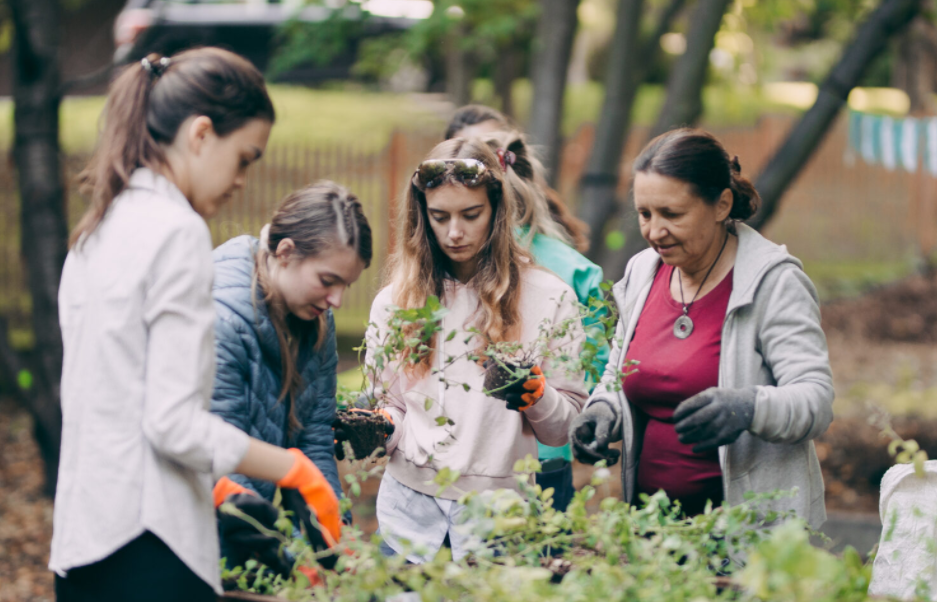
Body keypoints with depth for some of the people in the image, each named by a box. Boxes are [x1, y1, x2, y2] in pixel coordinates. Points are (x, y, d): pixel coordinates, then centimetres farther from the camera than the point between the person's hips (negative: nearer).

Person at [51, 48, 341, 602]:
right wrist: (296, 471, -7)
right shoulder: (177, 231, -13)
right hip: (145, 545, -9)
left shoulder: (98, 229, 14)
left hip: (81, 535, 9)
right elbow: (174, 422, -18)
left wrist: (208, 485, 23)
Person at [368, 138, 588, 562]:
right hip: (409, 507, 2)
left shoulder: (548, 297, 1)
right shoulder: (394, 302, 9)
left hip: (499, 512, -2)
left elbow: (565, 428, 1)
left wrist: (534, 395, -18)